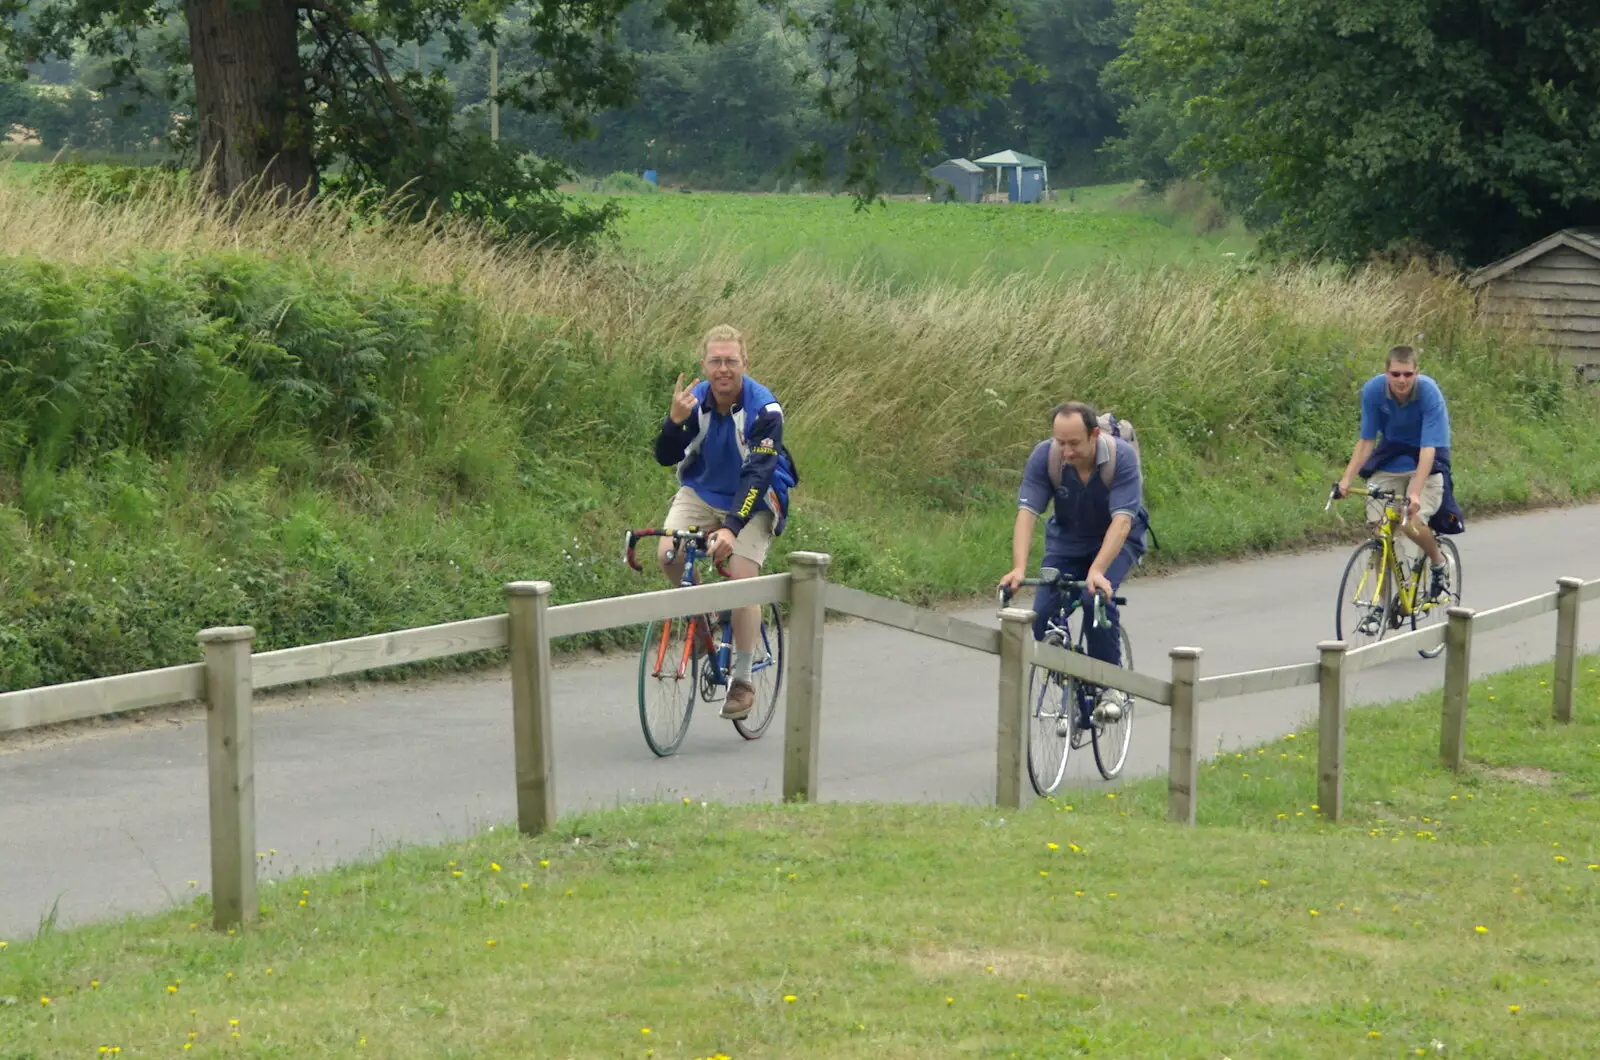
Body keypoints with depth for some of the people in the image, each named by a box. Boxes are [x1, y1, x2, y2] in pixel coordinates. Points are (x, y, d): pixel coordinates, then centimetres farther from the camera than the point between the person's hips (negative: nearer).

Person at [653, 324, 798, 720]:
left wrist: (731, 528, -43)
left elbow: (758, 475, -31)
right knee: (668, 554, -23)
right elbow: (665, 458, -13)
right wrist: (675, 420, -34)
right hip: (700, 494, 3)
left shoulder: (764, 409, -23)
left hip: (751, 503, -3)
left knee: (742, 578, -17)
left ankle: (742, 681, -3)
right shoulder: (696, 400, -11)